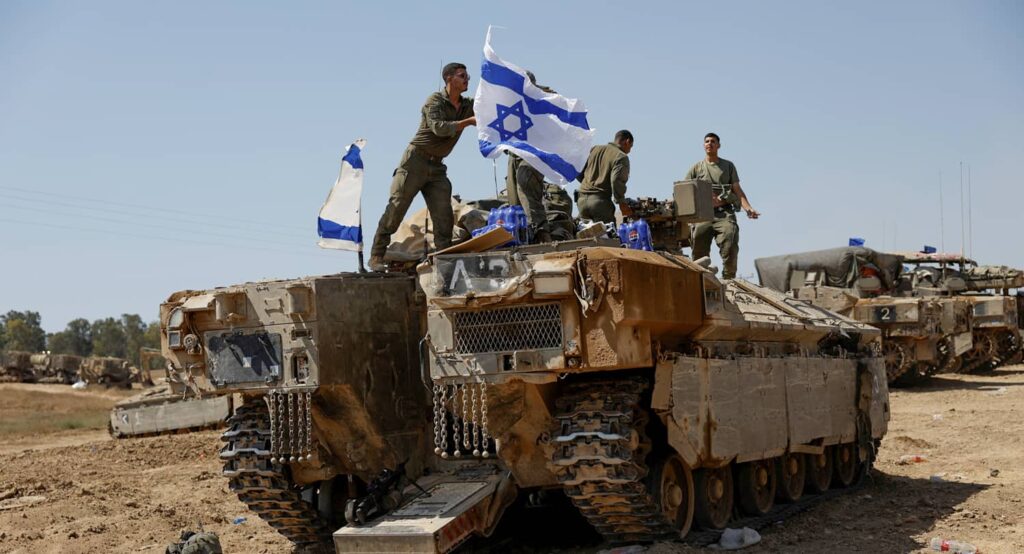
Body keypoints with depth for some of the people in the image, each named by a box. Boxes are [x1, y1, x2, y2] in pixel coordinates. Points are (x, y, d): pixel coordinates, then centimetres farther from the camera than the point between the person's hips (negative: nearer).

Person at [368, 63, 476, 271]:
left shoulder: (467, 105, 10)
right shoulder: (435, 101, -9)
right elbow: (439, 128, -25)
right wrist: (469, 121, -25)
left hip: (437, 167, 6)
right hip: (415, 160, -6)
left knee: (444, 215, -7)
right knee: (396, 209, -8)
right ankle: (376, 257, -5)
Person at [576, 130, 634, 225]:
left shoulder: (595, 149, 16)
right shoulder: (621, 157, -3)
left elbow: (579, 173, 16)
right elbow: (616, 180, -17)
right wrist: (621, 203, -8)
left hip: (582, 199, 6)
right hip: (600, 201, -6)